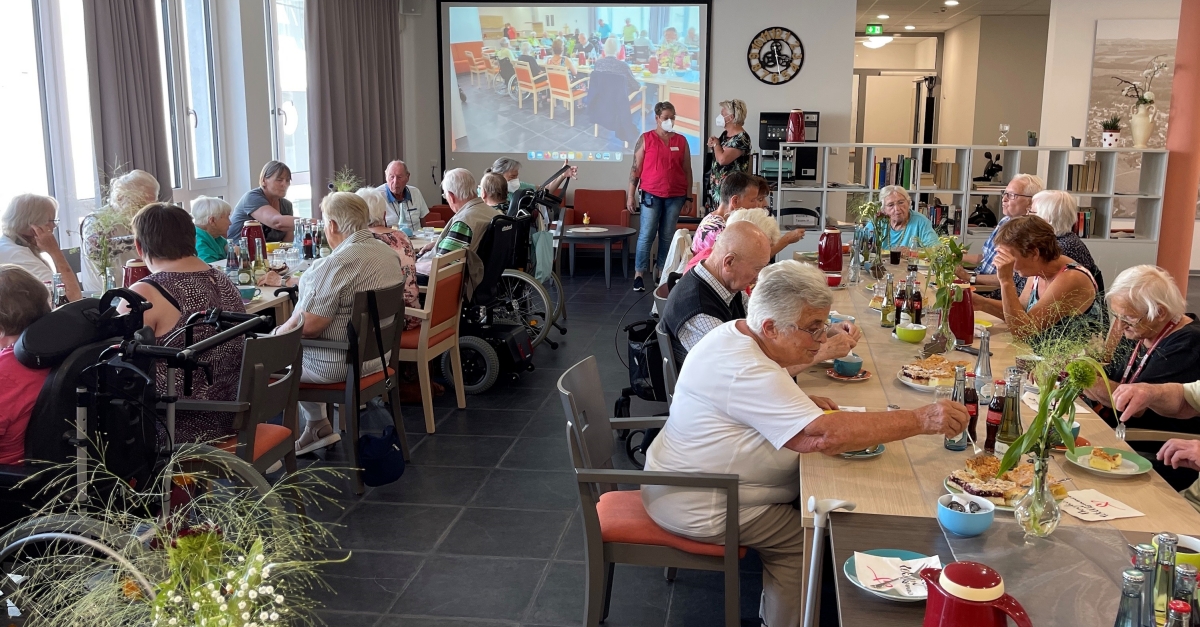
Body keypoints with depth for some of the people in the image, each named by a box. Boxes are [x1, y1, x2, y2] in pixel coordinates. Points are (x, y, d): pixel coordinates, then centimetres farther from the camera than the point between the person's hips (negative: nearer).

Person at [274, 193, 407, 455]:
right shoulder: (388, 252, 3)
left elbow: (308, 326, -26)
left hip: (338, 364, -9)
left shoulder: (337, 264, -26)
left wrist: (279, 333, -6)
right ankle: (318, 427, 28)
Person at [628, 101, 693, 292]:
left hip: (675, 197, 2)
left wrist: (689, 196, 8)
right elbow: (636, 168, 1)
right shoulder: (645, 139, 2)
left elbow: (687, 170, 11)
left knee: (667, 236, 6)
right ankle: (639, 275, -2)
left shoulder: (681, 141, 8)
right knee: (646, 235, -5)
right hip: (651, 195, -2)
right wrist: (631, 195, -3)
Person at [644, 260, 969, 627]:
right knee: (805, 538, -7)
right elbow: (825, 435, -36)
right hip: (697, 508, -10)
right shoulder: (747, 372, -30)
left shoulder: (735, 333, 1)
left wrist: (803, 403, 1)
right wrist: (921, 421, -33)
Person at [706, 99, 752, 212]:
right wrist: (712, 145, 3)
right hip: (716, 186, 9)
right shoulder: (725, 133, 11)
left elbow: (722, 159, -27)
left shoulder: (741, 138, -17)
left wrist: (716, 144, -8)